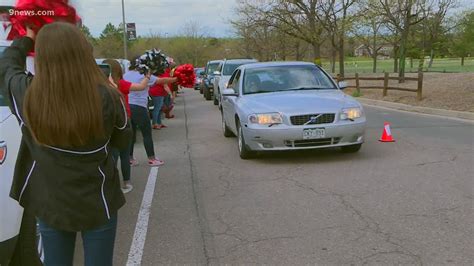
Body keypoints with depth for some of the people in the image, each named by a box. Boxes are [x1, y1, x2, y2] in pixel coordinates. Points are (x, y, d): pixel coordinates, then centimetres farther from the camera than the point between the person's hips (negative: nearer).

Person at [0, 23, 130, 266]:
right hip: (97, 204, -2)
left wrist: (27, 39, 24)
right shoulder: (107, 98, -22)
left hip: (49, 204, 2)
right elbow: (121, 141, -3)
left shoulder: (25, 95, -17)